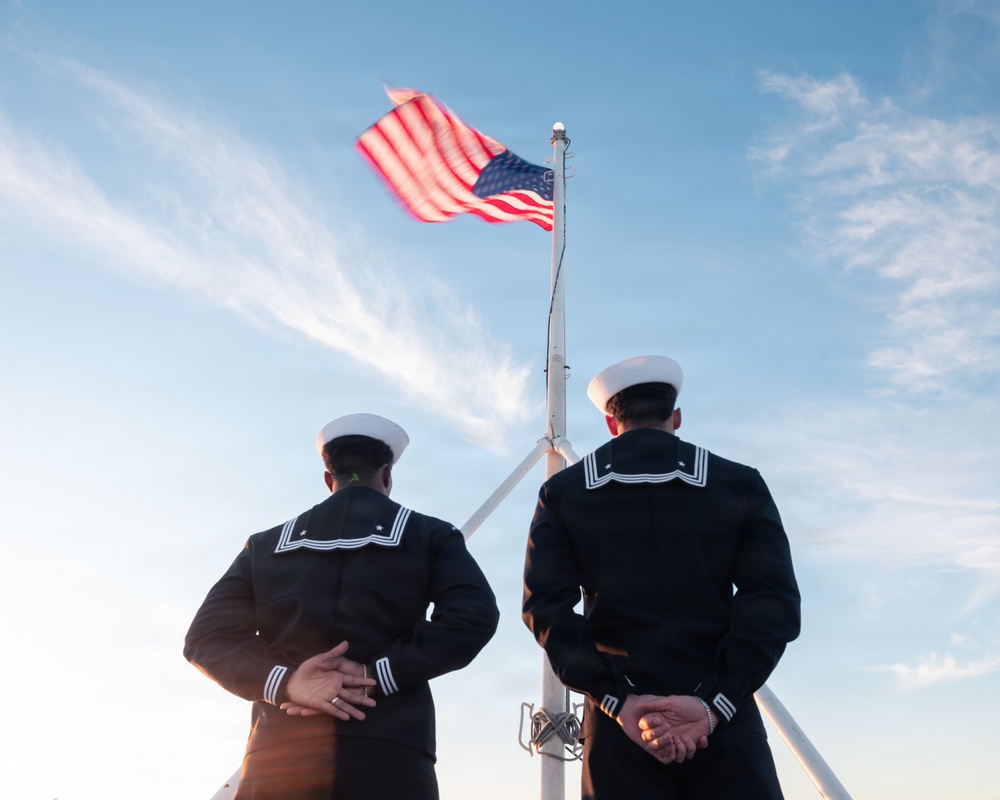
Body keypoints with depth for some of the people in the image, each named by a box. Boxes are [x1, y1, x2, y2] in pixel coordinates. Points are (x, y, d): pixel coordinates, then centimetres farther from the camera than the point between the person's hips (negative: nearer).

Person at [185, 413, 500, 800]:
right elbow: (473, 617, -6)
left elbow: (207, 636, 8)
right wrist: (376, 675, -8)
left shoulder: (268, 545, 17)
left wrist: (285, 682, -5)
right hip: (389, 758, -2)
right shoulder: (427, 535, 10)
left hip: (280, 760, 2)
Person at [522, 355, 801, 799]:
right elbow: (775, 603, -4)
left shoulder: (563, 492, 8)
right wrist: (713, 703, -11)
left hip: (619, 726, 1)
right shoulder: (740, 484, 7)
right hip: (724, 721, 0)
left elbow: (546, 606, -3)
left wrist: (619, 701, -8)